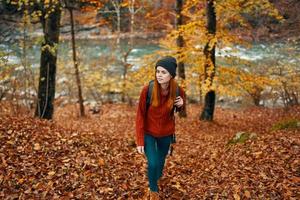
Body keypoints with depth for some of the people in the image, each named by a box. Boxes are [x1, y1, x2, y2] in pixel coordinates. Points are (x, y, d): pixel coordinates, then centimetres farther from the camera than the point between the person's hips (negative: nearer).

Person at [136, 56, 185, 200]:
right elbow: (140, 115, -16)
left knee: (161, 162, 17)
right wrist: (140, 141, -17)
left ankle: (155, 181, 49)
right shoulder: (148, 89, -24)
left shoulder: (178, 91, -16)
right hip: (148, 133, -2)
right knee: (153, 163, -13)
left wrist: (181, 105, -18)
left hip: (166, 134, 3)